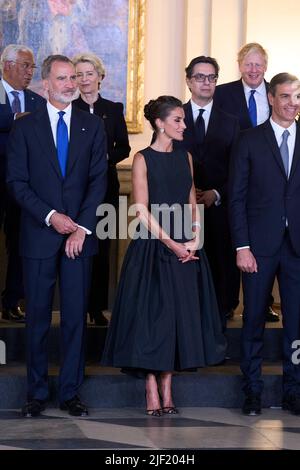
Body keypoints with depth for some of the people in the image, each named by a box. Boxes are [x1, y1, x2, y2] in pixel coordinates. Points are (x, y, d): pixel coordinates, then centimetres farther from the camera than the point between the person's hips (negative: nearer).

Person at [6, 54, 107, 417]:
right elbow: (16, 182, -1)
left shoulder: (92, 126, 8)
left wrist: (82, 227, -7)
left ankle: (70, 392, 10)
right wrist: (51, 217, -12)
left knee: (75, 316, 2)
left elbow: (99, 180, 3)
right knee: (38, 316, 4)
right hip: (39, 236, -1)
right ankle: (36, 392, 12)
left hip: (79, 235, 1)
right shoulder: (25, 127, 4)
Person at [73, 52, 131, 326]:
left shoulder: (113, 109, 8)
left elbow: (124, 148, 7)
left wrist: (106, 157, -10)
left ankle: (98, 307, 8)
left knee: (102, 246, 2)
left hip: (105, 184, 2)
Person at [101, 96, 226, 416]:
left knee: (179, 315, 4)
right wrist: (170, 243, -14)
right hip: (152, 247, -5)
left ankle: (167, 388, 11)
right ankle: (151, 390, 2)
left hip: (186, 250, 5)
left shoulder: (185, 157, 12)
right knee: (152, 314, -4)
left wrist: (195, 239, -4)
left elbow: (192, 204, 12)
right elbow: (142, 210, -9)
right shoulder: (143, 159, -4)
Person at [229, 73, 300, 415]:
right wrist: (242, 247, -7)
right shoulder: (250, 140, 2)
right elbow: (237, 197, 0)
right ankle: (252, 391, 16)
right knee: (254, 319, 5)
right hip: (260, 245, -1)